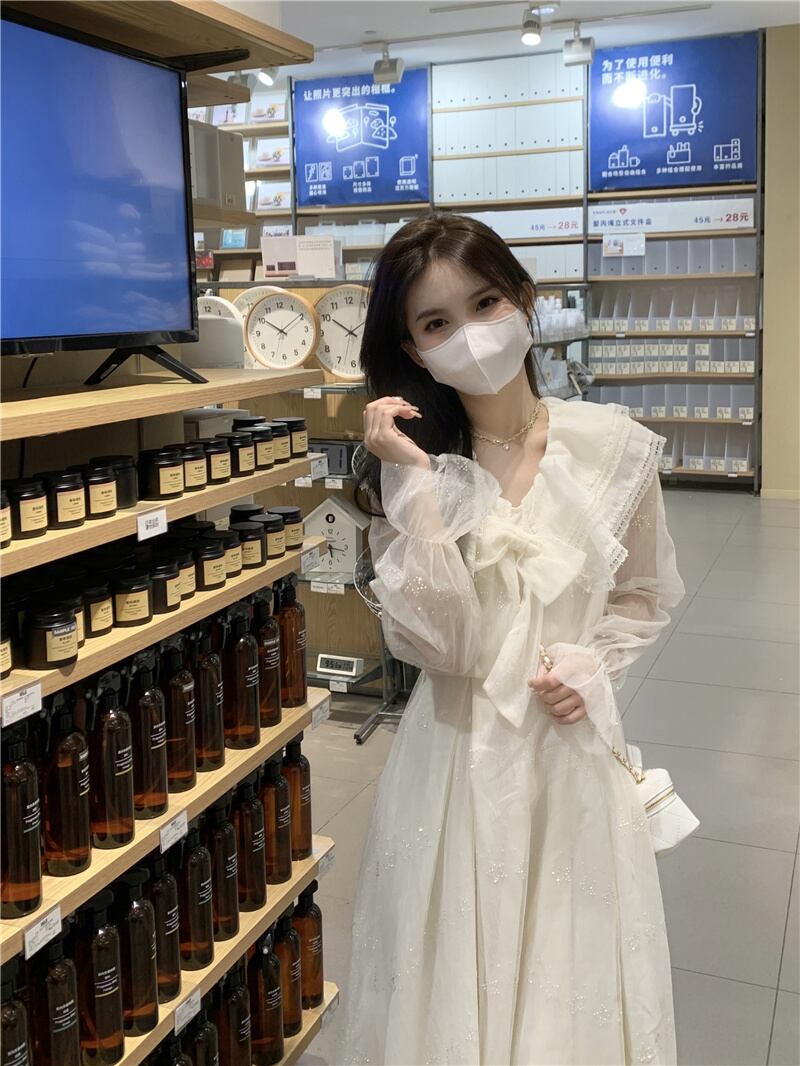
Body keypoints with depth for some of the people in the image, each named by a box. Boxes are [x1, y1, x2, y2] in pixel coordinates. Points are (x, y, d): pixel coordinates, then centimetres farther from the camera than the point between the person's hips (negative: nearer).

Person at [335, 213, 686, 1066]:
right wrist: (416, 483, -22)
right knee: (456, 991, 15)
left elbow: (645, 596, 9)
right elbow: (436, 644, -18)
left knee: (570, 976, 16)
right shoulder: (407, 461, -6)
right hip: (459, 752, 0)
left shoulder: (613, 446, -5)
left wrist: (594, 664, -9)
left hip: (572, 747, 1)